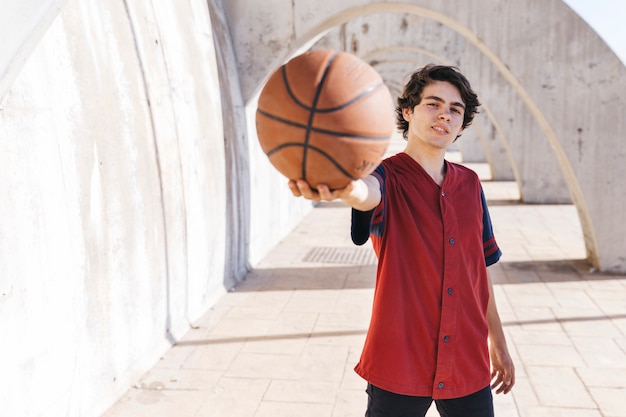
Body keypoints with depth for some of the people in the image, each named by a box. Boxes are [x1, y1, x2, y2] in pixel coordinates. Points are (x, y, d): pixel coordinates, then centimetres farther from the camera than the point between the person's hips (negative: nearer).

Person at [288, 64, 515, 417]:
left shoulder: (470, 184, 5)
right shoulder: (390, 178, -9)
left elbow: (479, 268, 13)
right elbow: (369, 193, -35)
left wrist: (498, 343, 18)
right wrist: (343, 188, -59)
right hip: (400, 366, -4)